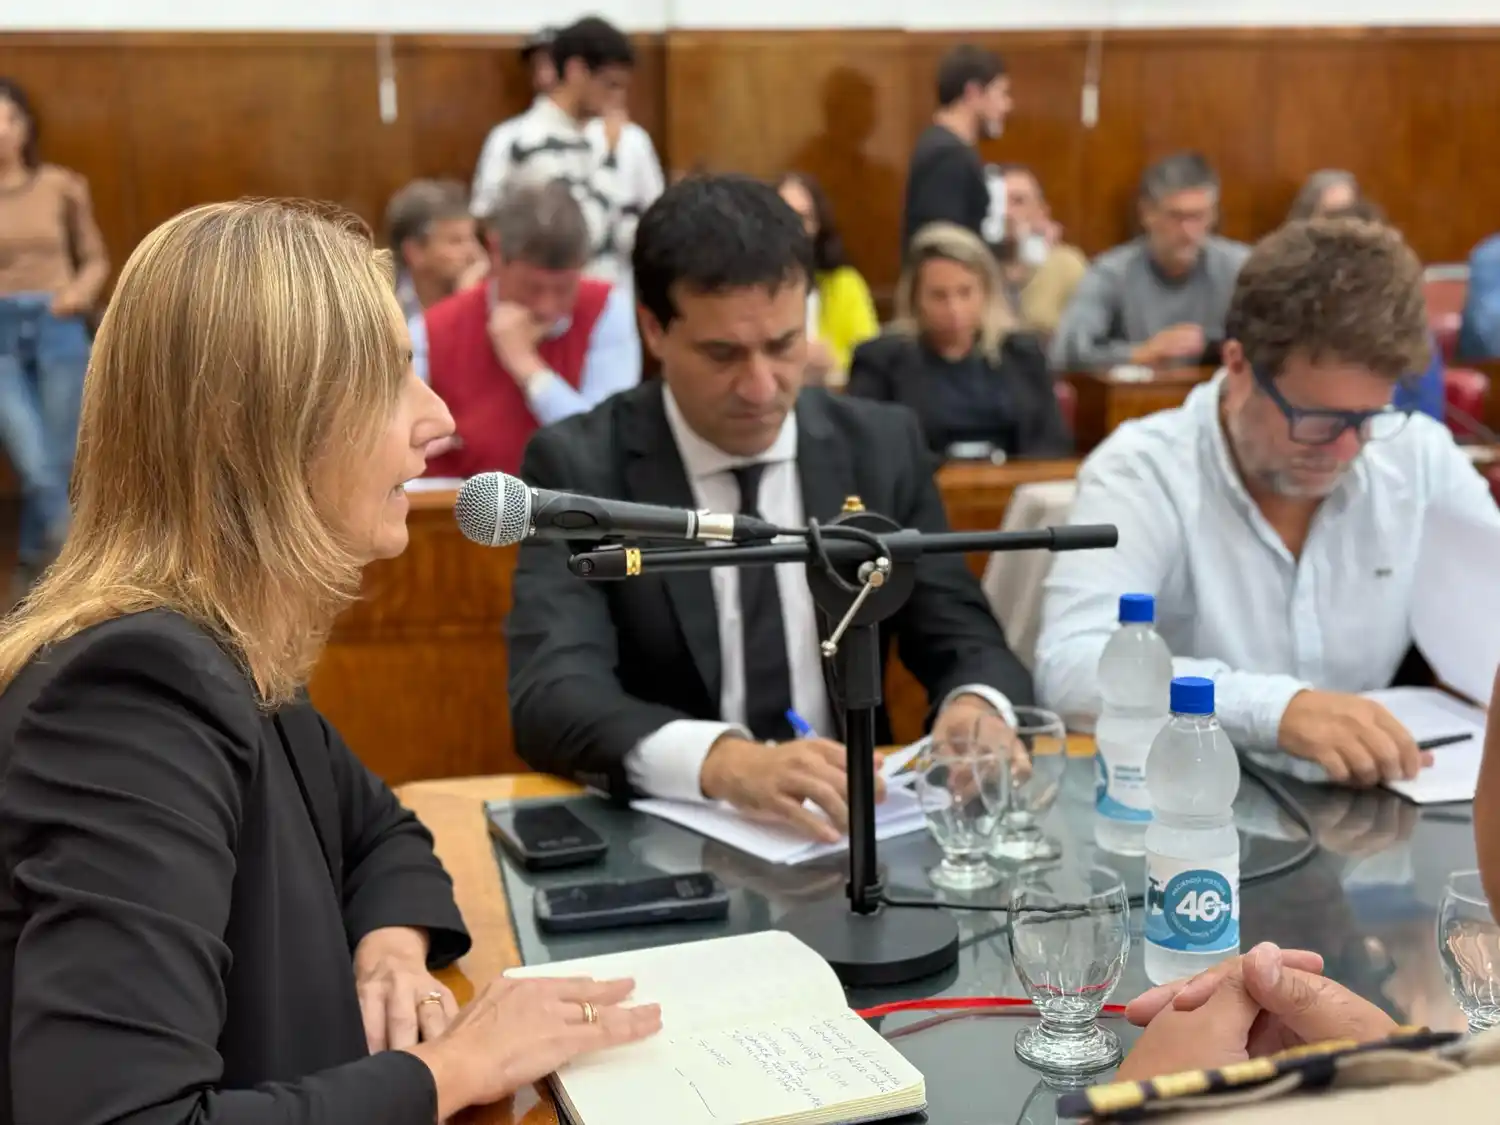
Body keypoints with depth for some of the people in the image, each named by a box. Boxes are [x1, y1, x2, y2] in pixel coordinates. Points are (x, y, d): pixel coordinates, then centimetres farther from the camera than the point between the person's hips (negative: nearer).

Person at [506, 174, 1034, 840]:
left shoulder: (881, 448, 2)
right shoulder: (578, 467, -7)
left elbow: (966, 642, 4)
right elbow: (552, 694, -20)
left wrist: (978, 708, -20)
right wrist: (723, 761, -39)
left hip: (849, 821, 3)